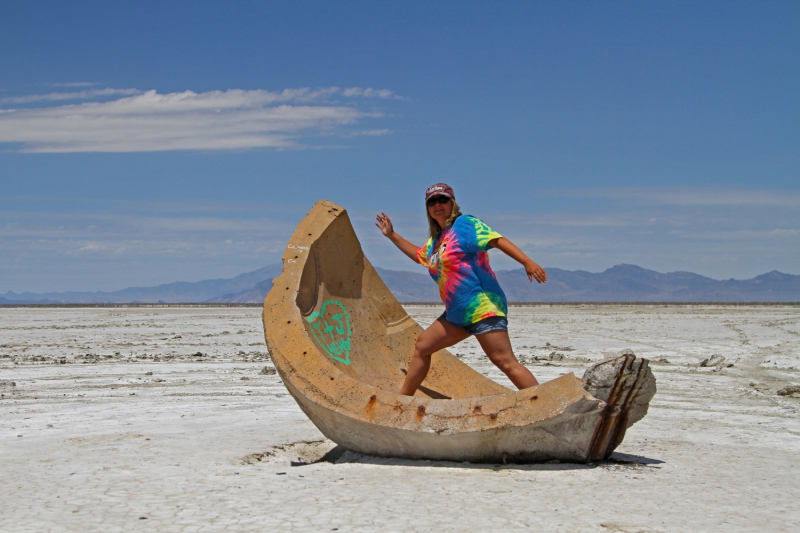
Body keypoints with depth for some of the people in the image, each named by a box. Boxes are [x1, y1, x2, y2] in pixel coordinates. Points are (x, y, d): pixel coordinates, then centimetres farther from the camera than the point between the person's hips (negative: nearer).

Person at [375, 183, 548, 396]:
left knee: (505, 362, -17)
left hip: (482, 306, -9)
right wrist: (392, 235, 41)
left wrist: (527, 262, -30)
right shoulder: (437, 238, 20)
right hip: (457, 314, 9)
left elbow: (498, 240, -17)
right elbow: (419, 255, 41)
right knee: (422, 346, 17)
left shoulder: (465, 224, -4)